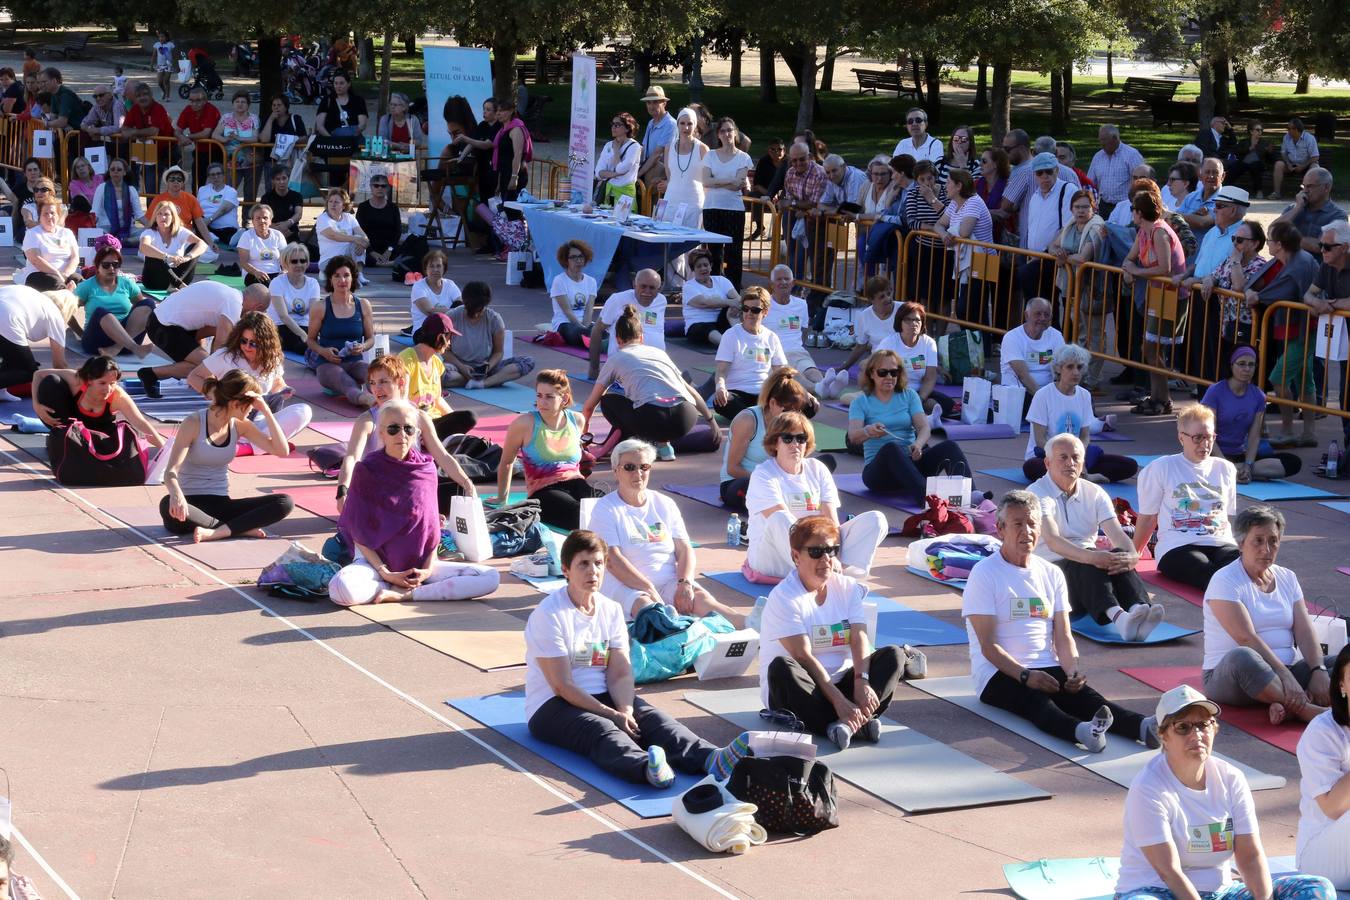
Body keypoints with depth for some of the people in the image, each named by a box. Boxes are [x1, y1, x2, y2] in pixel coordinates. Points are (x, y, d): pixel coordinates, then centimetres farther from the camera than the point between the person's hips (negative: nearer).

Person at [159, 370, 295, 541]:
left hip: (221, 504, 5)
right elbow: (171, 472, -19)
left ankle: (218, 532, -31)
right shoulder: (194, 424, -11)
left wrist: (266, 411, -7)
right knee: (168, 505, -42)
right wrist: (176, 494, -43)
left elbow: (282, 450, 1)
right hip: (192, 503, -5)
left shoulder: (240, 426, 5)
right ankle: (240, 528, -30)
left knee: (285, 502, -17)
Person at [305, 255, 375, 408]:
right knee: (348, 384, -42)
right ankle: (361, 398, -73)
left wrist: (362, 347, -7)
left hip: (355, 362, 5)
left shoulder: (363, 305, 10)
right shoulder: (320, 308, 4)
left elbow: (371, 338, 17)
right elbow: (310, 339, 13)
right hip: (327, 363, -5)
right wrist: (323, 351, -9)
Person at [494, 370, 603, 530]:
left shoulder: (577, 420, 9)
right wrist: (502, 498, 22)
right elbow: (507, 462, 12)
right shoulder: (525, 424, -3)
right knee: (581, 515, -37)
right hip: (544, 492, -4)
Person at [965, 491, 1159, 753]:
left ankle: (1143, 727, -53)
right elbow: (988, 645, -10)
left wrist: (1072, 671, -11)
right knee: (1037, 700, -36)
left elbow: (1063, 637, 11)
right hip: (998, 673, -5)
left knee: (1083, 694, -26)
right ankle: (1082, 731, -67)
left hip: (1048, 668, 5)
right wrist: (1026, 676, -23)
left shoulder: (1051, 574, 14)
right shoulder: (985, 574, -3)